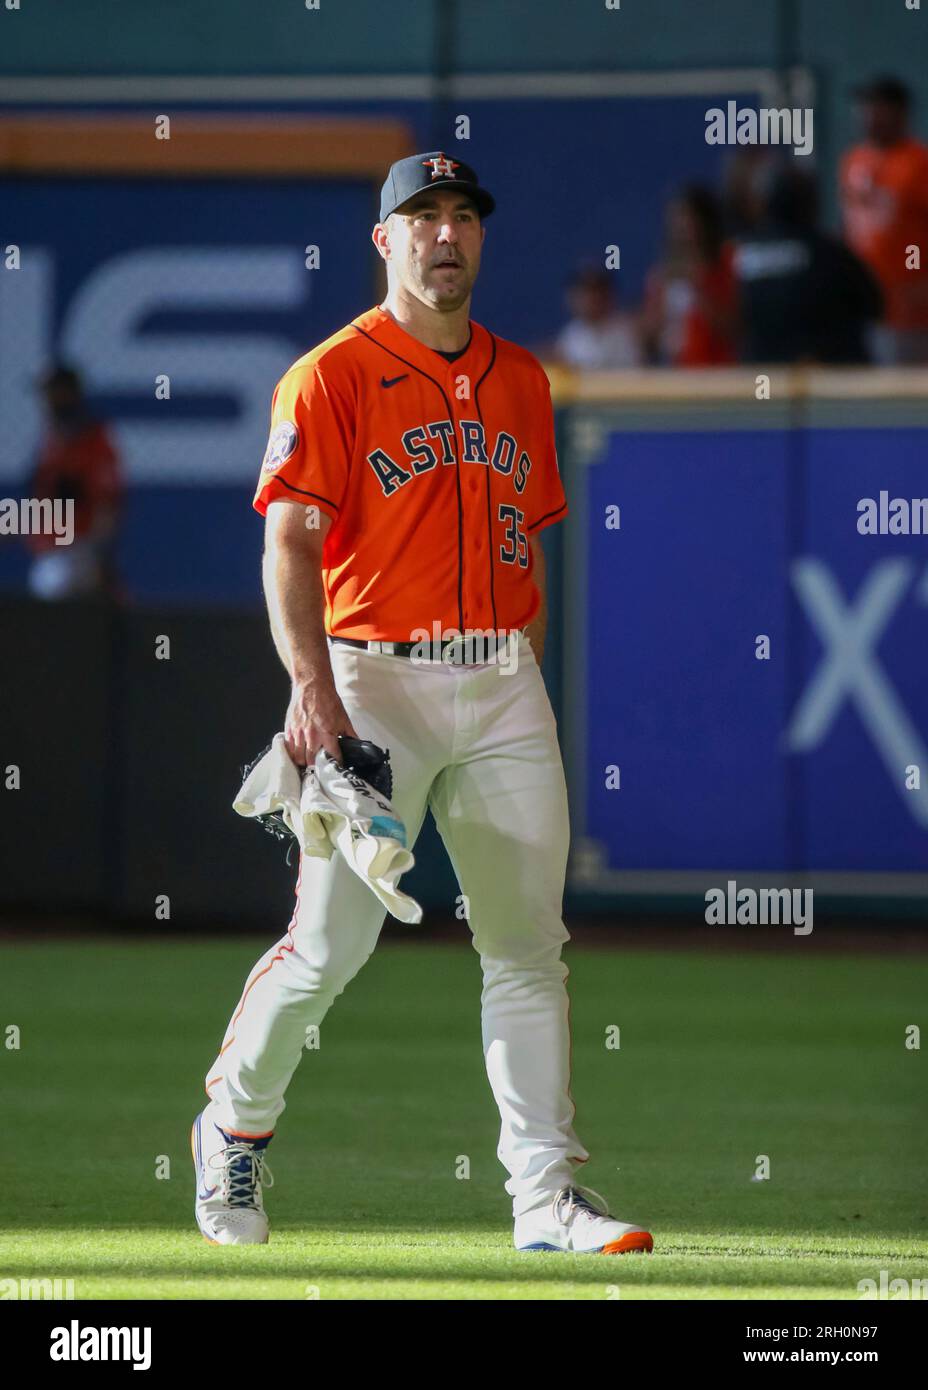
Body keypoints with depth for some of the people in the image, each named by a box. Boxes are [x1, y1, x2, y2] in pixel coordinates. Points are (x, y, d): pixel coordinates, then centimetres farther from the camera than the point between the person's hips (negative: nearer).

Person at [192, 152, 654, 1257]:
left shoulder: (520, 380, 15)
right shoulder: (332, 376, -3)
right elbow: (291, 540, -12)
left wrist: (524, 690, 15)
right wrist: (313, 686, -24)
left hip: (503, 683, 5)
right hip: (375, 678, -5)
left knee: (529, 945, 0)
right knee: (331, 943, -7)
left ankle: (546, 1194, 1)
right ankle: (235, 1124, 17)